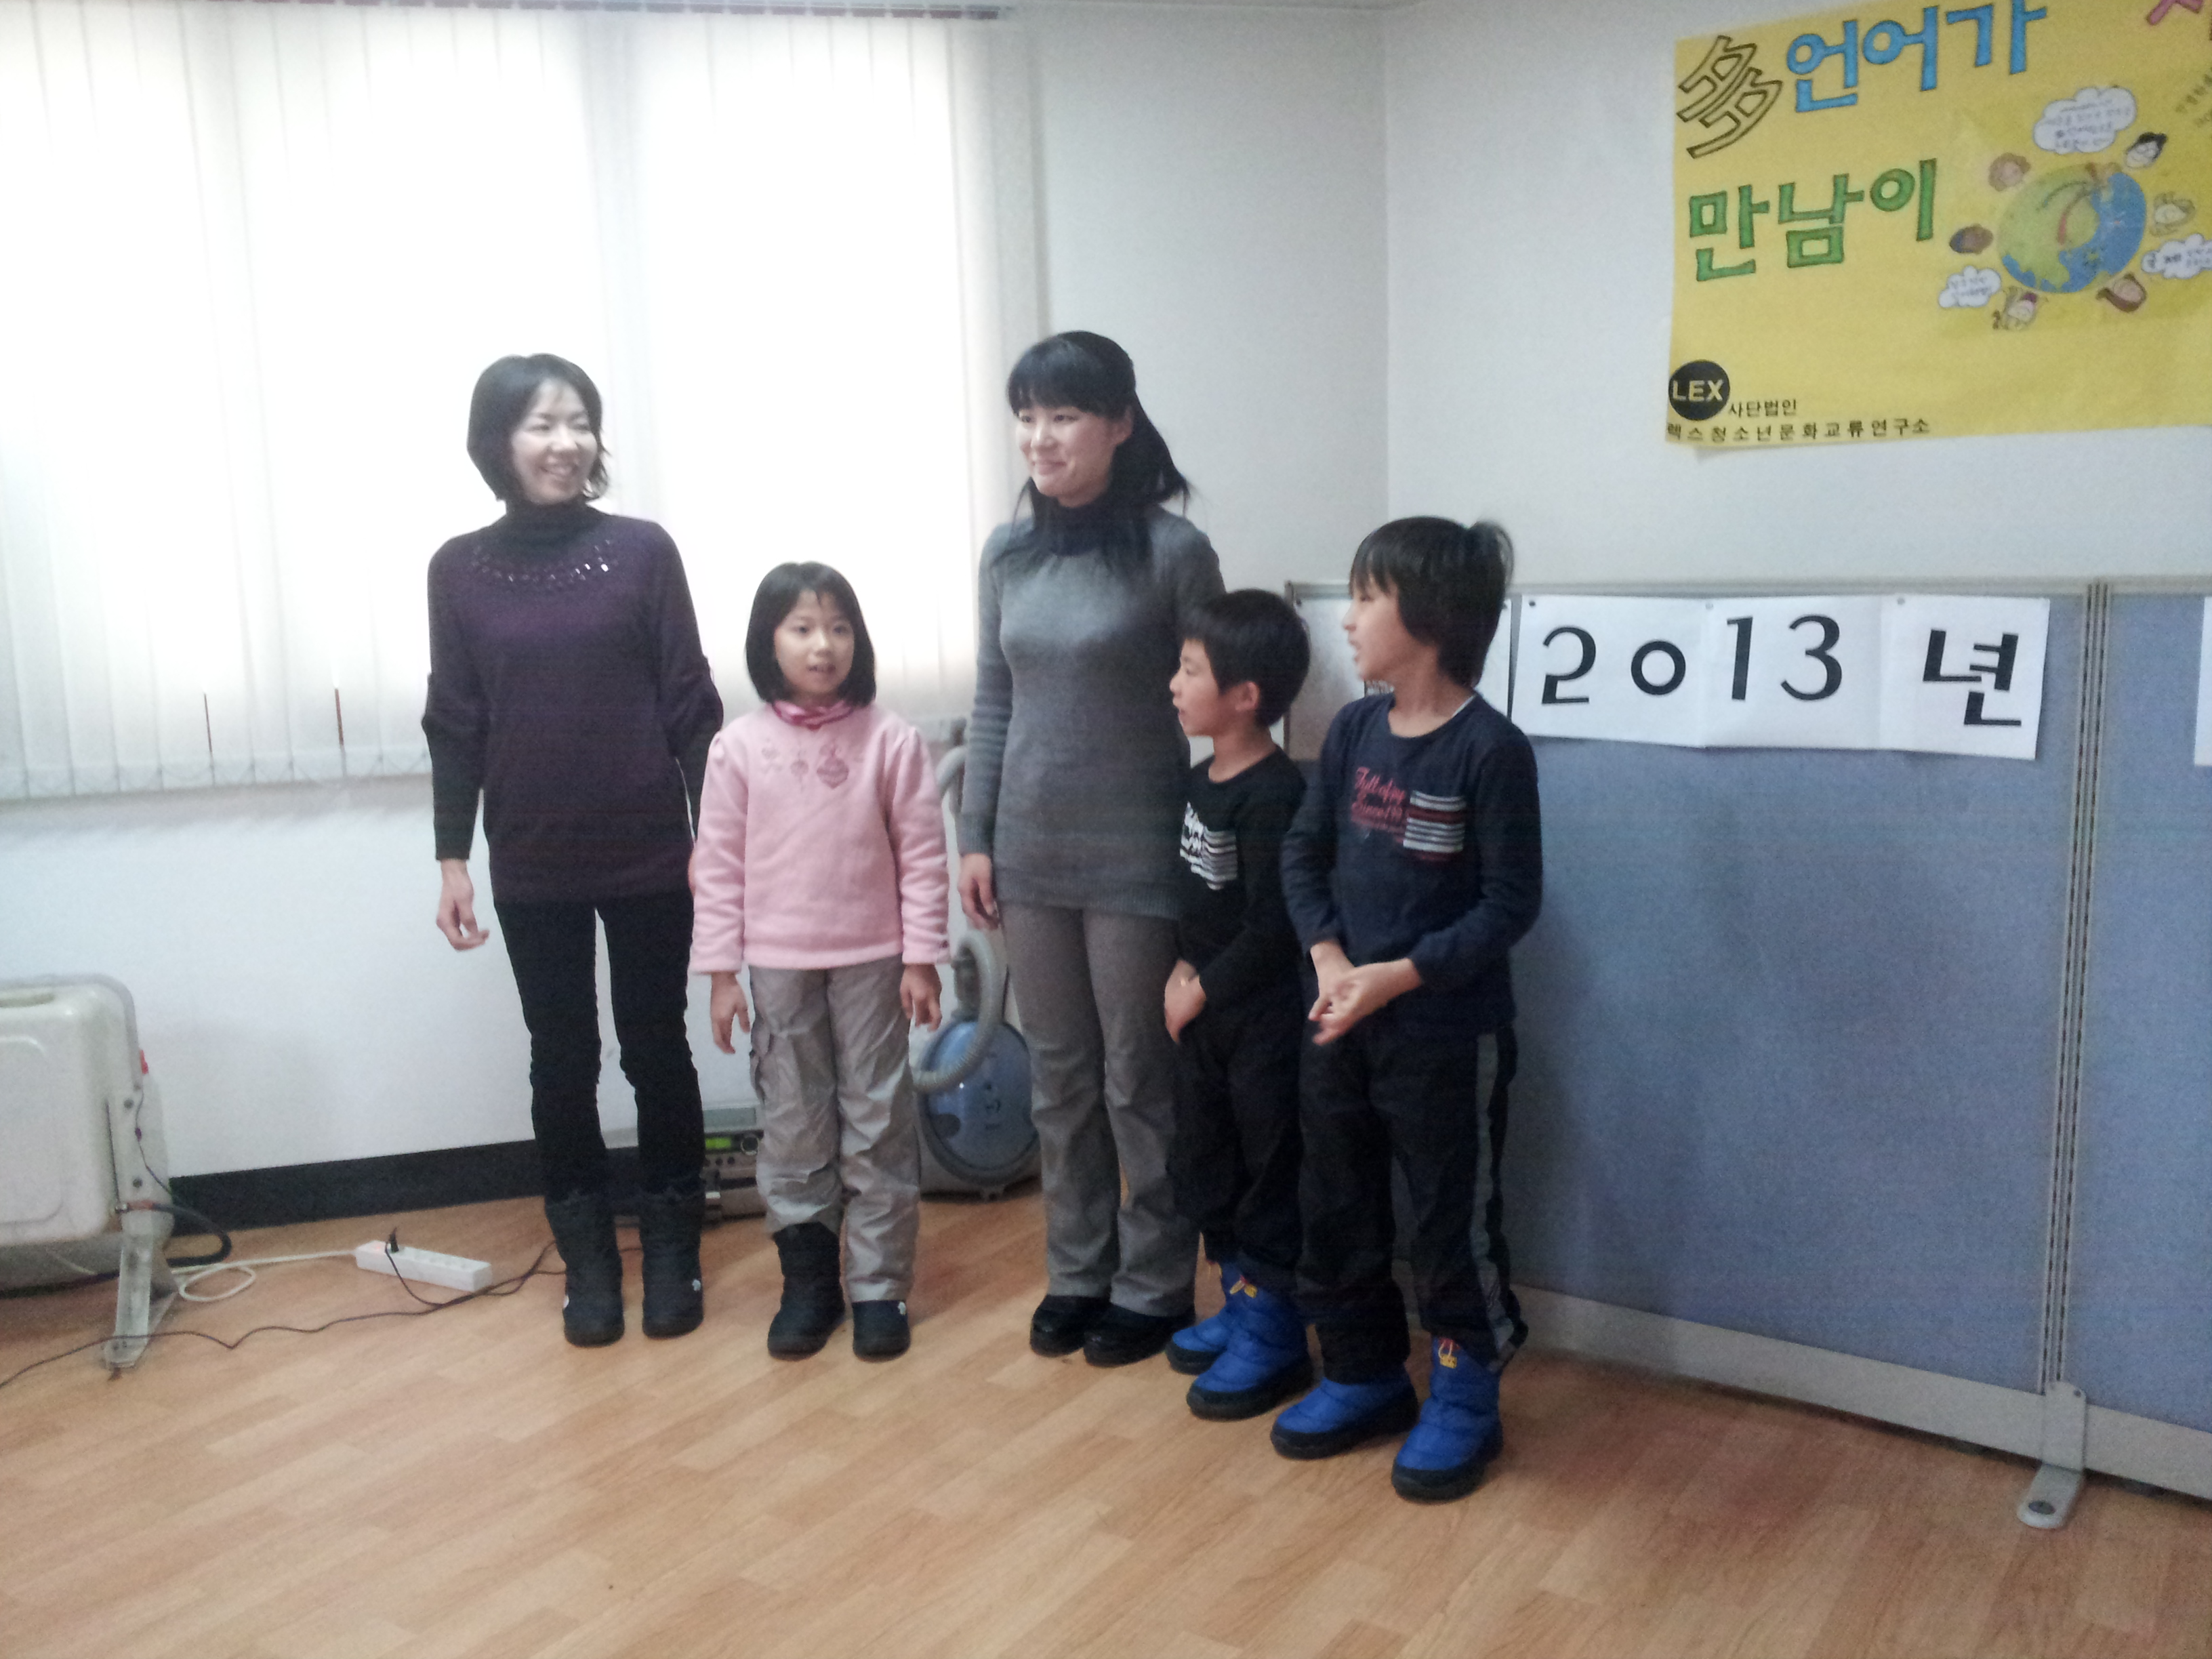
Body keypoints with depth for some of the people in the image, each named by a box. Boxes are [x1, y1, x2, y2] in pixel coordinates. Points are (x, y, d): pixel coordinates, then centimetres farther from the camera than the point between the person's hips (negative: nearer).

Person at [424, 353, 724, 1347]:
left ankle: (671, 1249, 25)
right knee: (563, 1061, 10)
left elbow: (692, 708, -2)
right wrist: (452, 859, 1)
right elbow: (454, 728, 4)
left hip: (648, 857, -1)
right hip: (533, 869, 1)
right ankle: (588, 1259, 25)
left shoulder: (642, 550, -4)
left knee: (656, 1051, 8)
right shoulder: (460, 569, 1)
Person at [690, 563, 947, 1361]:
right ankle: (807, 1282, 24)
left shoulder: (891, 739, -5)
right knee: (792, 1127, 10)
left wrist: (921, 958, -5)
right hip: (778, 966, 1)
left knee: (877, 1124, 6)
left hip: (871, 961, -1)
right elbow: (718, 866, 1)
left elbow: (921, 855, -3)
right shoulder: (740, 746, -2)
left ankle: (880, 1287, 17)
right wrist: (719, 971, -1)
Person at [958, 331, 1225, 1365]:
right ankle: (1076, 1271, 30)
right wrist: (976, 837, 8)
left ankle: (1152, 1287, 23)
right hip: (1031, 851, 5)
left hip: (1136, 857, -5)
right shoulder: (1009, 551, 5)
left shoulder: (1173, 551, -9)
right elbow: (993, 704, 10)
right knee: (1058, 1075, 14)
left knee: (1139, 1078, 7)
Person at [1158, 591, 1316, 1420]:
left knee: (1269, 1172, 4)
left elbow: (1271, 929, -21)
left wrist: (1201, 992, -13)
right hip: (1203, 1011, 9)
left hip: (1265, 1017, -9)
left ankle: (1274, 1331, 18)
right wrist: (1182, 970, -1)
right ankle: (1238, 1303, 34)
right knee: (1202, 1163, 18)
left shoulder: (1274, 793, -20)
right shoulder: (1200, 780, 7)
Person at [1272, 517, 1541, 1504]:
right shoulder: (1354, 730, 2)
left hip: (1448, 1034, -6)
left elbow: (1510, 903, -15)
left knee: (1452, 1222, 8)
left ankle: (1463, 1397, 28)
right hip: (1338, 1021, 7)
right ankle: (1364, 1375, 35)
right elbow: (1304, 854, 6)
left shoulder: (1489, 749, -16)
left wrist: (1397, 975, -21)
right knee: (1334, 1210, 16)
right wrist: (1330, 957, -10)